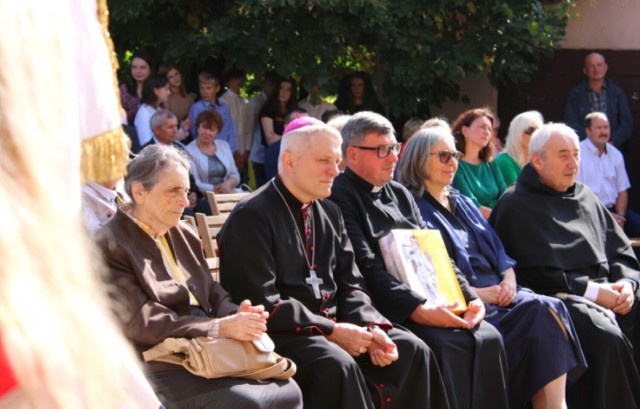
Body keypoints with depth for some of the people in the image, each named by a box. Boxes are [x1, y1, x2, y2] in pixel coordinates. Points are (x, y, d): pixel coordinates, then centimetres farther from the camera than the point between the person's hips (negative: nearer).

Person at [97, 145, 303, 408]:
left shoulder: (184, 236, 17)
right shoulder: (110, 246, -9)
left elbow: (213, 295, 15)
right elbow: (143, 324, -16)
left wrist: (237, 315, -10)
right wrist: (221, 327, -20)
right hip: (163, 367, -7)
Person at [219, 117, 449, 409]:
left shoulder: (329, 213, 14)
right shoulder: (251, 217, -11)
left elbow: (349, 285, 14)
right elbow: (261, 304, -19)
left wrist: (371, 327, -7)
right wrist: (331, 331, -19)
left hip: (332, 325, 8)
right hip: (279, 334, -8)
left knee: (411, 351, -9)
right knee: (336, 364, -35)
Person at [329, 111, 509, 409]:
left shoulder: (400, 195, 20)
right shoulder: (341, 198, -5)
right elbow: (366, 268, -15)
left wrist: (470, 297, 1)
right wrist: (418, 309, -24)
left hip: (429, 300, 8)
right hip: (387, 309, -7)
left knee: (488, 338, -13)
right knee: (449, 344, -28)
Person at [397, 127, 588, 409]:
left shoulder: (464, 204, 27)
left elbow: (497, 248, 20)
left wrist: (509, 279, -2)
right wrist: (477, 293, -16)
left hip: (500, 293, 7)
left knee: (550, 309, -25)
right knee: (541, 315, -29)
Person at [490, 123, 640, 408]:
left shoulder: (586, 198, 19)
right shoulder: (515, 205, 0)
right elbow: (534, 273, -9)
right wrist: (591, 291, -13)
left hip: (603, 294, 7)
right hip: (556, 299, -6)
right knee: (606, 336, -33)